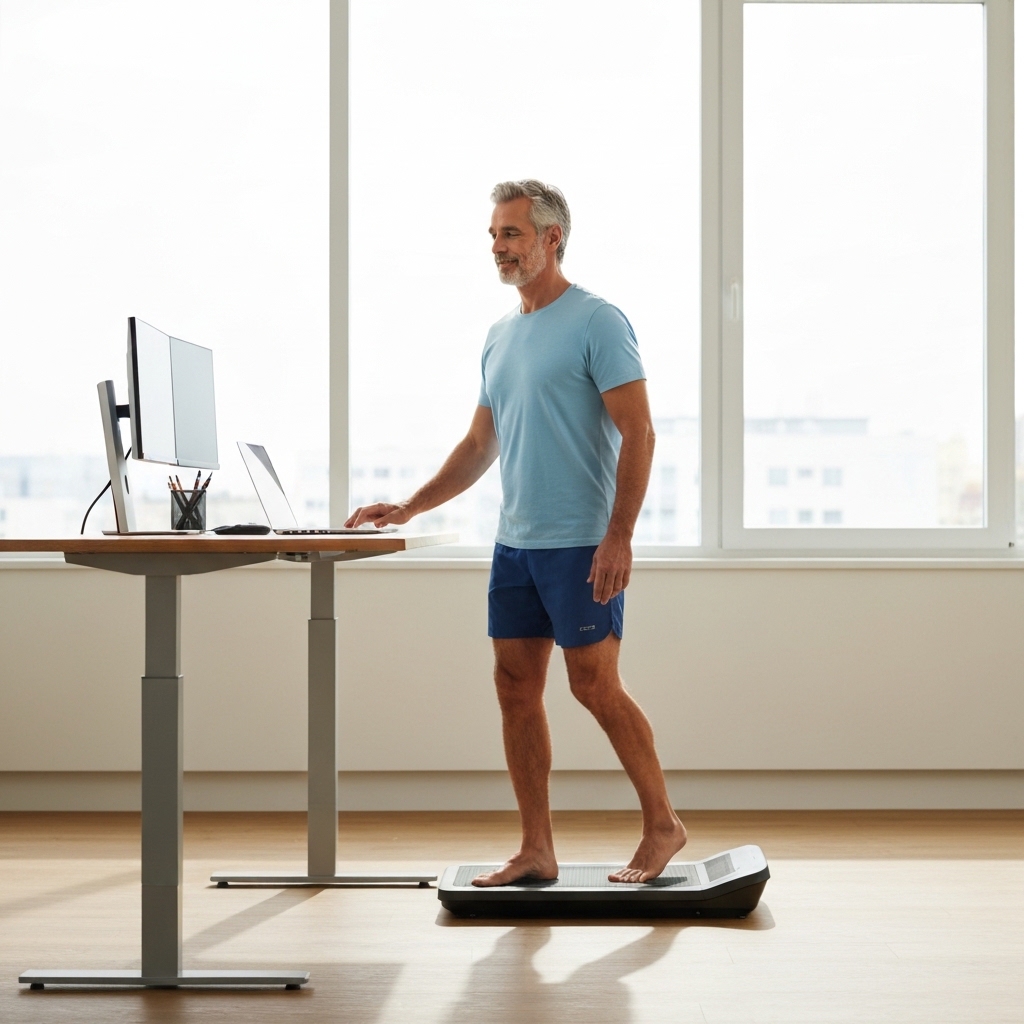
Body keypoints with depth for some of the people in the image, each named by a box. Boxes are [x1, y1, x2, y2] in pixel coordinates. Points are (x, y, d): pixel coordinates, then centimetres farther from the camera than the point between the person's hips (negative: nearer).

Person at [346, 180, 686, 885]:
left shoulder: (597, 323, -9)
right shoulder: (501, 336, 16)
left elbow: (638, 435, -14)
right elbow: (481, 445, 21)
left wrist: (619, 537, -21)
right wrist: (408, 509, 13)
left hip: (581, 544, -8)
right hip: (515, 543, 8)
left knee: (597, 688, -6)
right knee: (517, 690, 6)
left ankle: (663, 823, 10)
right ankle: (537, 851, 12)